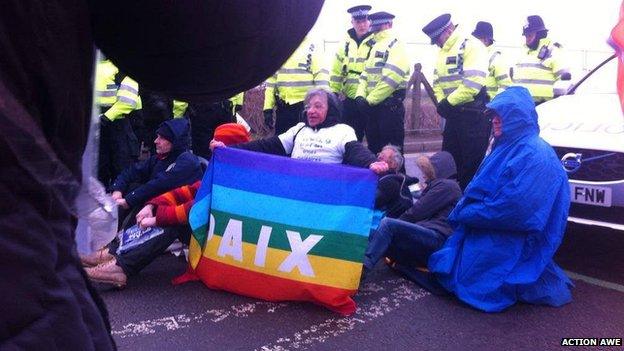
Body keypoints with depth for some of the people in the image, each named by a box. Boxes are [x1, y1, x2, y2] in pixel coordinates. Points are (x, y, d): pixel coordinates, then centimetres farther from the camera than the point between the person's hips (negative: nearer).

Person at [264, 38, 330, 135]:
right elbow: (271, 79, 13)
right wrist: (268, 108, 7)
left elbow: (321, 77, -7)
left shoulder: (312, 50, -1)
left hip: (306, 106, -4)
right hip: (283, 107, 5)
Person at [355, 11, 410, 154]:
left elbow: (390, 79, -21)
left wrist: (369, 100, -18)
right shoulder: (375, 46, 19)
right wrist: (360, 96, -3)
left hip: (390, 106, -8)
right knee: (373, 147, 14)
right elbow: (366, 74, 15)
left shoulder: (395, 45, -9)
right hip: (372, 106, 8)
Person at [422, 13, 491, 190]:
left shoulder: (471, 46, -12)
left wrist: (449, 102, -16)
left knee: (471, 163, -1)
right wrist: (441, 102, -3)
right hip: (453, 114, 8)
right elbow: (438, 81, 16)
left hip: (473, 113, -8)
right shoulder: (443, 52, 15)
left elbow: (473, 82, -22)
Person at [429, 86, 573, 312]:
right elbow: (480, 188, 16)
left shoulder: (535, 154, -21)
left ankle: (531, 282, 9)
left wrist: (467, 213, -17)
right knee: (449, 266, 12)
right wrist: (463, 209, -2)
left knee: (469, 279, -7)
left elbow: (515, 205, -28)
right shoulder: (507, 147, 10)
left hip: (512, 240, -10)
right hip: (485, 229, 10)